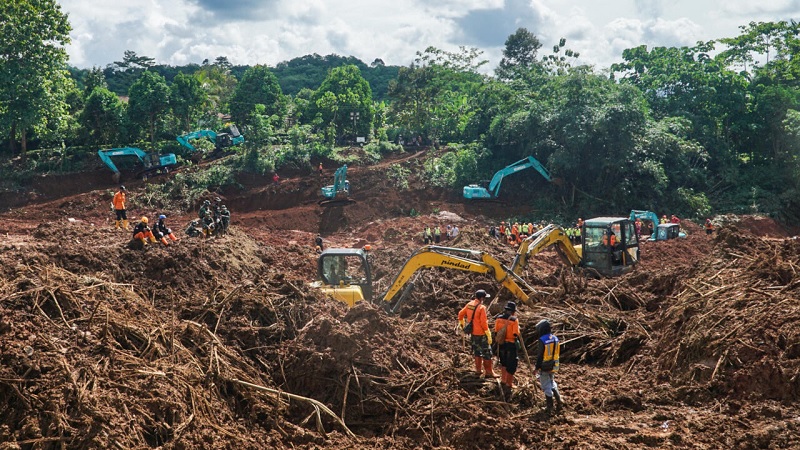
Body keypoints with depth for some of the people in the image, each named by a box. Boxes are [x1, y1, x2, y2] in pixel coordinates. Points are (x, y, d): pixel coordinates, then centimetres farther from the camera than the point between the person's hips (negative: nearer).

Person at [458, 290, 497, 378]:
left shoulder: (469, 304, 2)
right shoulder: (481, 307, -19)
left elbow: (460, 314, 11)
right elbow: (484, 322, -21)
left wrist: (462, 324, 27)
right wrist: (488, 335, -15)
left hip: (472, 333, 7)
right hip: (481, 334, -7)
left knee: (476, 351, 20)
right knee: (487, 353, 2)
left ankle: (478, 370, 27)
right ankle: (488, 372, 4)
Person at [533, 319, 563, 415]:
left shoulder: (541, 340, -20)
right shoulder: (555, 338, 1)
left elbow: (540, 356, -18)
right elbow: (557, 352, 9)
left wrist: (537, 368, -10)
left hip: (544, 367, -6)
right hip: (553, 366, 6)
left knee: (546, 386, 5)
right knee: (552, 383, 25)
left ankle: (549, 407, 10)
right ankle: (559, 401, 17)